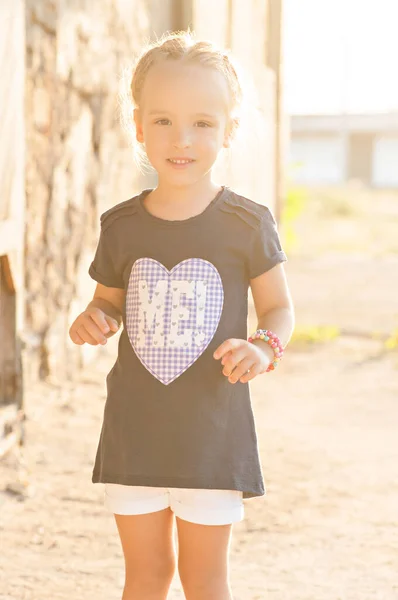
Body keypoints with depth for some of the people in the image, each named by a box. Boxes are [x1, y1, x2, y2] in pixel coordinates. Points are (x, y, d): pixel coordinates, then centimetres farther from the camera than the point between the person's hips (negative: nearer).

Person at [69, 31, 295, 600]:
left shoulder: (247, 223, -7)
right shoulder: (121, 226, 2)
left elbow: (279, 306, 2)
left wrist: (264, 347, -19)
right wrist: (94, 318, -8)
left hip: (213, 431, -3)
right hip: (134, 428, 3)